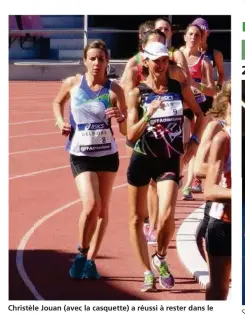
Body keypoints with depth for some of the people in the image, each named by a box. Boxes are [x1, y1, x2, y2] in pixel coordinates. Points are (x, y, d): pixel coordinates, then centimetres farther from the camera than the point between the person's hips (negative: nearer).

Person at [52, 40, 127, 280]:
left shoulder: (114, 90, -6)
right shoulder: (72, 83, -4)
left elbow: (125, 130, -3)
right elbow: (57, 103, 18)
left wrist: (120, 118, -24)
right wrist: (60, 121, 1)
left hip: (107, 154, 2)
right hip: (81, 155, -2)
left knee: (102, 209, 8)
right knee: (91, 205, -18)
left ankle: (90, 260, 21)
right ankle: (82, 252, 3)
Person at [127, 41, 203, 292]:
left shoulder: (178, 86, 0)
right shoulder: (137, 93, -7)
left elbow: (199, 114, 15)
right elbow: (131, 135, -13)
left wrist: (194, 140, 1)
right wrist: (149, 113, -27)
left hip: (170, 161, 0)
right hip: (142, 159, 0)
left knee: (167, 216, -17)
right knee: (137, 219, 6)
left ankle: (160, 259, 12)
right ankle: (148, 272, 22)